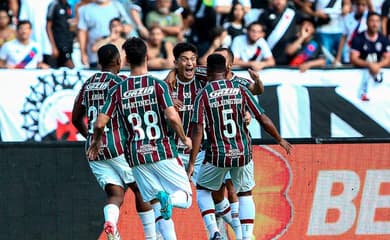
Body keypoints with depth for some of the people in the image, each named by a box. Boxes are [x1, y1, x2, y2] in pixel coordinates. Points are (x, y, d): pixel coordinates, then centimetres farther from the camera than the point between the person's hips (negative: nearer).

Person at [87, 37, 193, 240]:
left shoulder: (118, 91, 2)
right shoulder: (158, 85, -5)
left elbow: (100, 123, -2)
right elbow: (172, 117, -15)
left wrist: (95, 143, 19)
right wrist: (184, 139, 3)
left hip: (137, 156, 3)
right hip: (163, 151, -3)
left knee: (157, 206, 9)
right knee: (186, 198, 6)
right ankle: (169, 199, -27)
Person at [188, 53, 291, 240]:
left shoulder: (204, 95, -6)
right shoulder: (240, 90, 1)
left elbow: (198, 131, -12)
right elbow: (264, 120, 1)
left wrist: (191, 163, -11)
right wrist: (280, 140, 18)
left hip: (217, 156, -2)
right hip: (243, 153, 2)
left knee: (202, 190, 20)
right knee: (245, 194, 21)